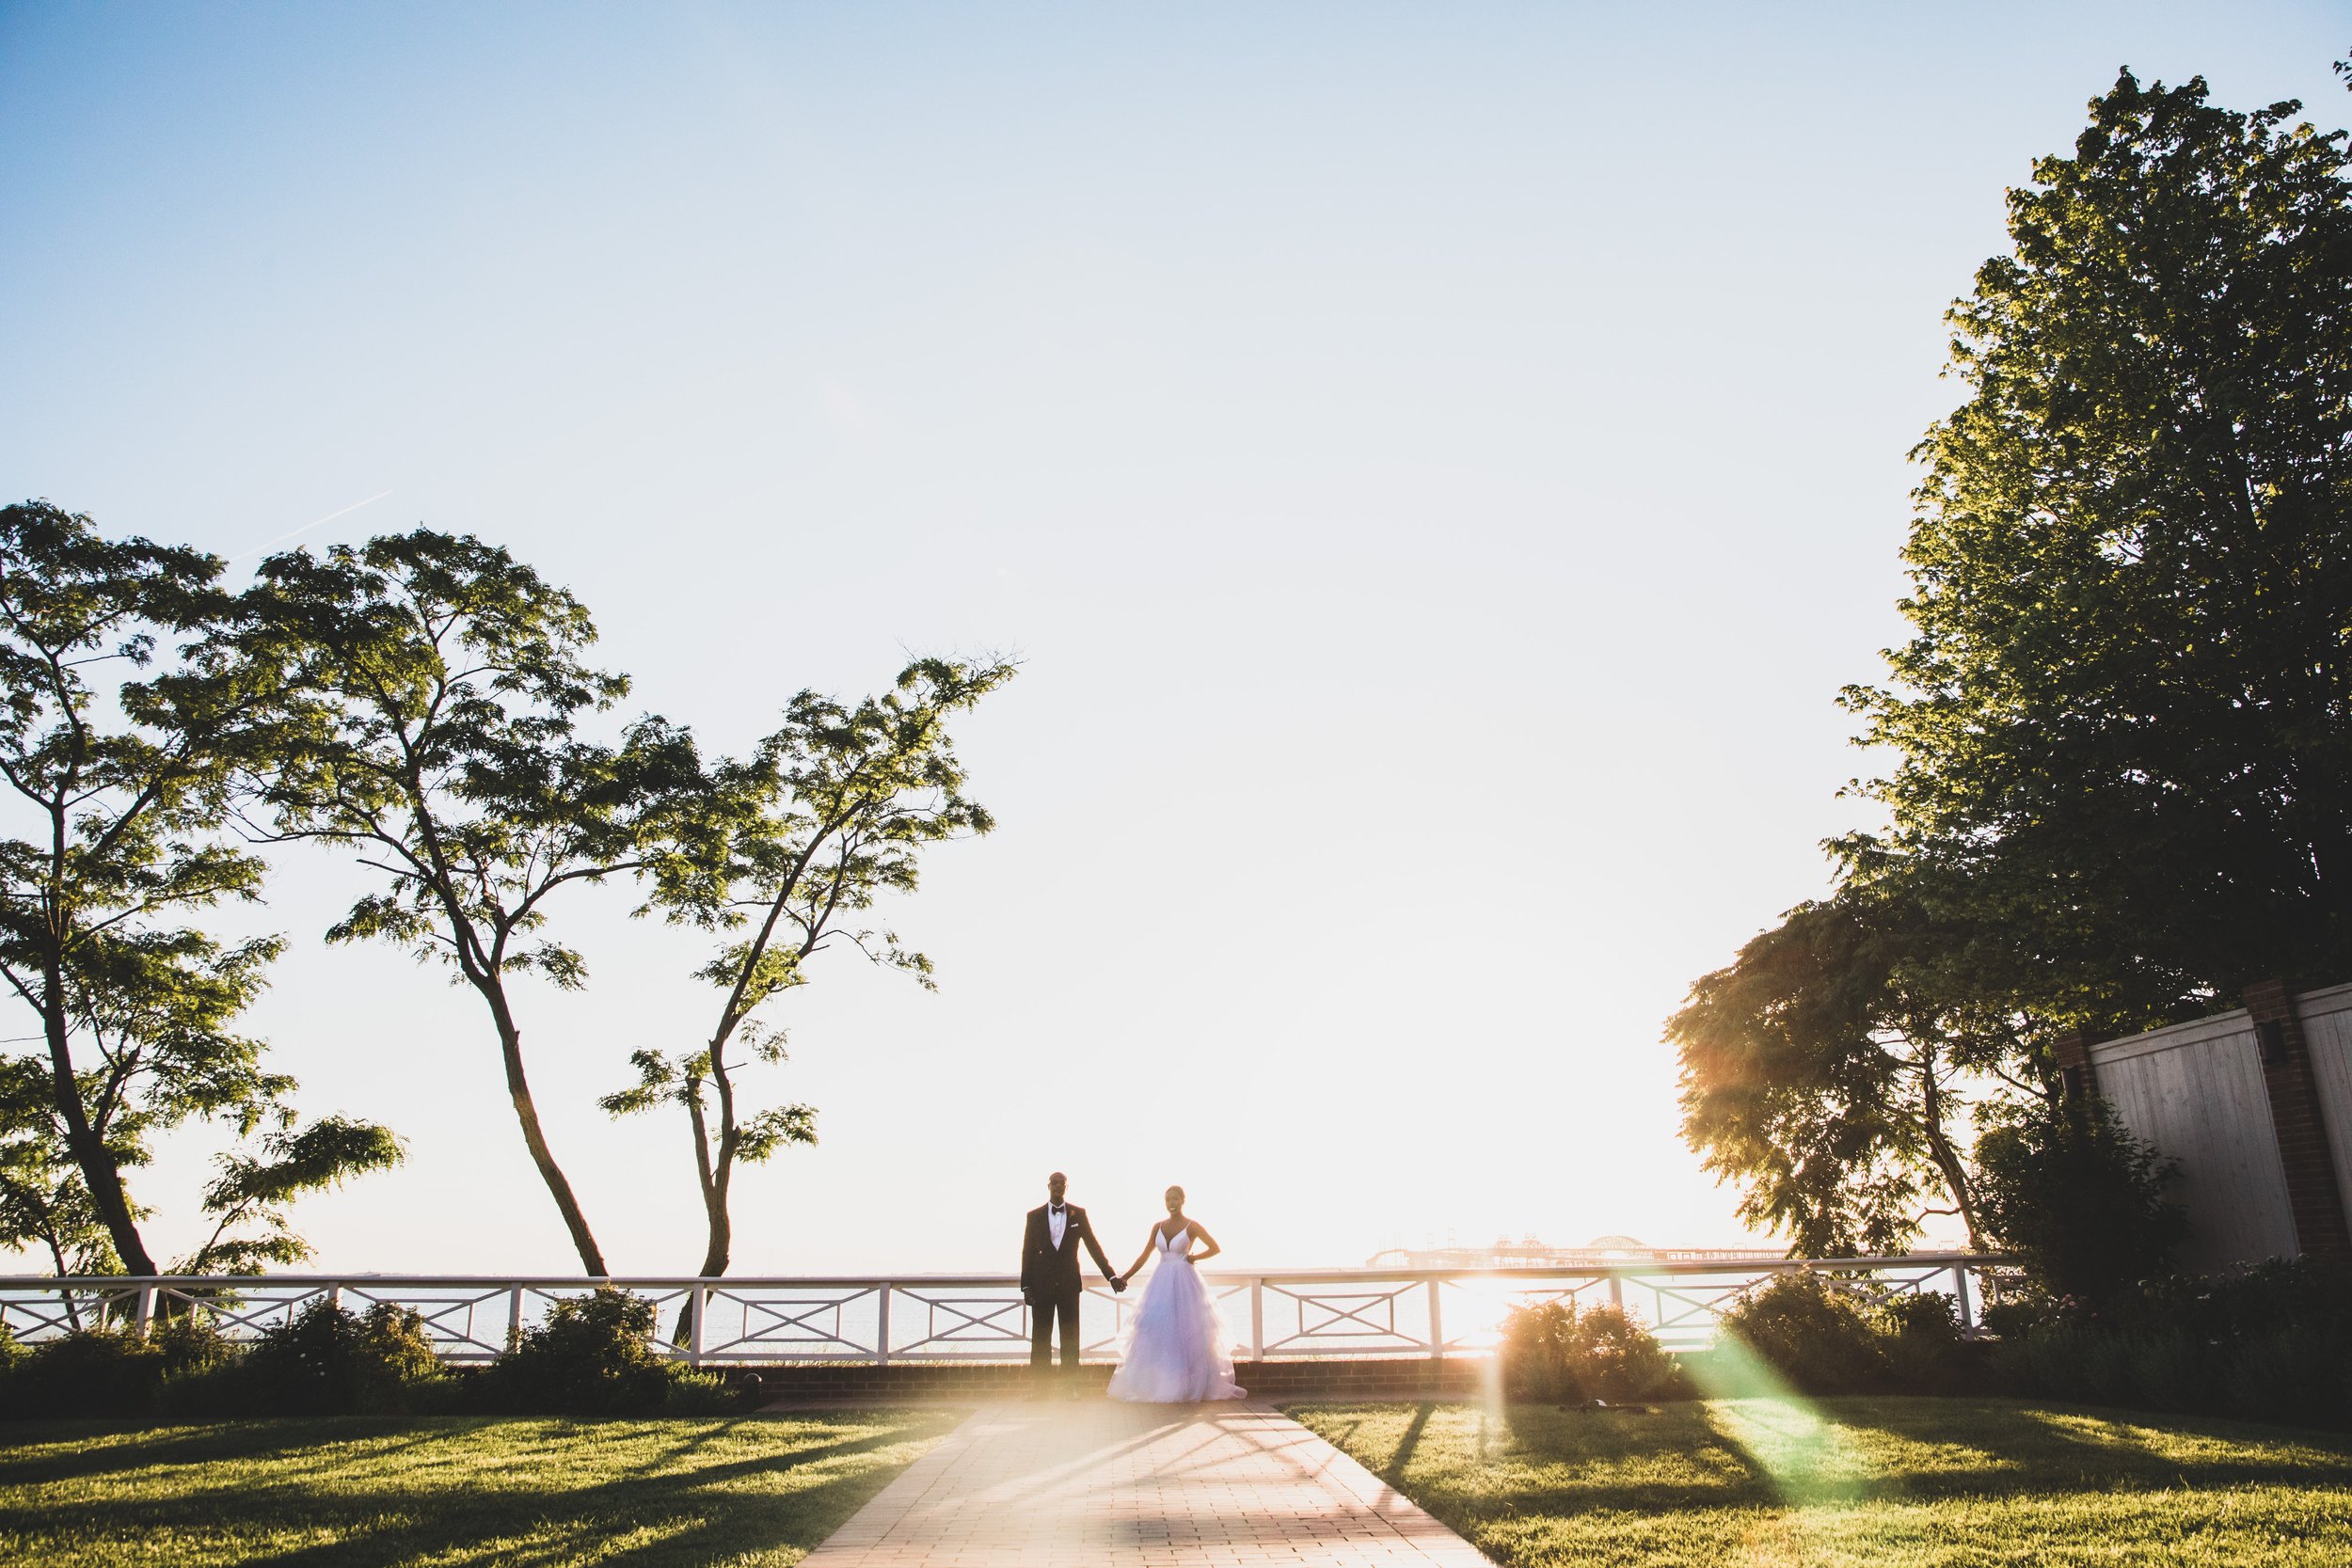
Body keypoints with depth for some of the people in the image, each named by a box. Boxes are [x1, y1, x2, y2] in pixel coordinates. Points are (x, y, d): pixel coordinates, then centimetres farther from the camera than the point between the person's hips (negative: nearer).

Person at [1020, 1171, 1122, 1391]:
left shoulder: (1078, 1214, 5)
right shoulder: (1034, 1216, 3)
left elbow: (1093, 1245, 5)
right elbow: (1027, 1252, 3)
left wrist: (1111, 1275, 0)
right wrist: (1026, 1286, -2)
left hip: (1068, 1283, 1)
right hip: (1042, 1284, 0)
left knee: (1070, 1336, 3)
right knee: (1040, 1337, 2)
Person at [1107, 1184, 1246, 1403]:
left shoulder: (1192, 1226, -3)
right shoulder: (1158, 1227, 10)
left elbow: (1216, 1248, -1)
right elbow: (1145, 1255, 13)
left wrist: (1193, 1258, -6)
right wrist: (1126, 1276, 7)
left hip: (1184, 1283, -4)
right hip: (1161, 1284, 4)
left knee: (1184, 1331, -3)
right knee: (1157, 1331, 0)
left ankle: (1186, 1386, 5)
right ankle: (1157, 1385, 6)